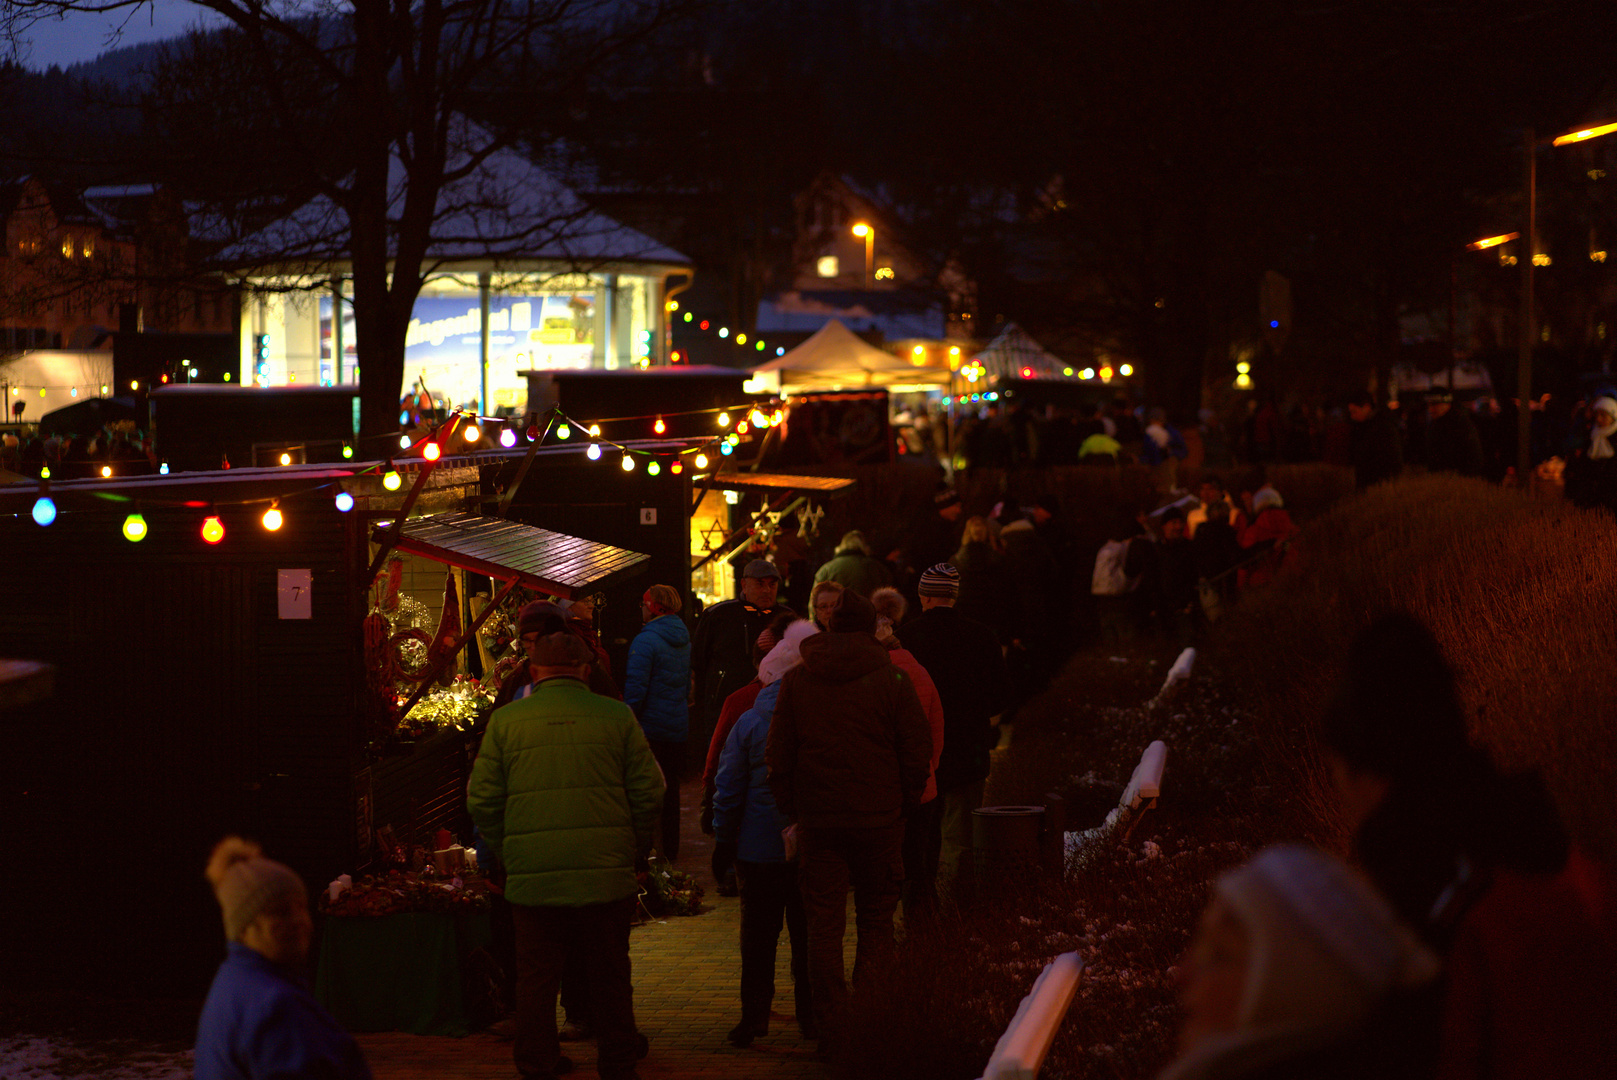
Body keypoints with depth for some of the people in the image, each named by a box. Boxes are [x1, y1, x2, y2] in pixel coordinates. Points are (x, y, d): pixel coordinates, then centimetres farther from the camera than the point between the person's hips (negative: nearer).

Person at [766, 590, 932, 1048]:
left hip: (817, 821, 1)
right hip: (878, 819, -1)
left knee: (823, 925, 6)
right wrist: (905, 805, 10)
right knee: (876, 922, 10)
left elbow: (778, 756, 5)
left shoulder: (795, 681, 3)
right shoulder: (892, 680, -3)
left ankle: (830, 1028, 5)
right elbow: (918, 753, -2)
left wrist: (791, 809, 13)